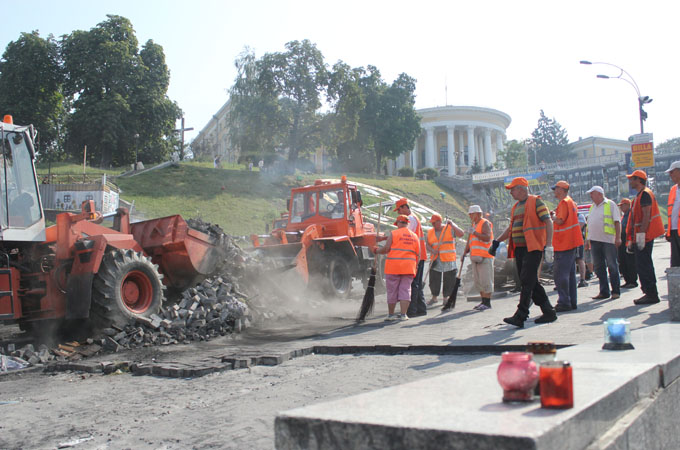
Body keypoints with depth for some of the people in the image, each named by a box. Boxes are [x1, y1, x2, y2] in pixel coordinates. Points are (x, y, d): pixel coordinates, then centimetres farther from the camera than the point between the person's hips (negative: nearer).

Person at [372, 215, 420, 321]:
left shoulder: (393, 234, -1)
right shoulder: (415, 236, 13)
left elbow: (386, 249, -5)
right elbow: (418, 254, 12)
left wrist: (376, 250, 13)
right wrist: (415, 267, 21)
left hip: (394, 267, -3)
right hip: (408, 267, 3)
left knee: (392, 291, 5)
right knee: (405, 290, 5)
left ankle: (391, 314, 13)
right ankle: (403, 314, -1)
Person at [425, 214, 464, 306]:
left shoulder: (449, 229, -2)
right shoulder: (430, 232, 9)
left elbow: (461, 233, -14)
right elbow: (427, 245, 5)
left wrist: (452, 224, -20)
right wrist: (432, 250, -15)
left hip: (448, 259, -3)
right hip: (435, 260, 3)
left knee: (449, 280, 1)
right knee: (434, 279, 1)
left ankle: (446, 298, 16)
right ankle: (434, 298, 17)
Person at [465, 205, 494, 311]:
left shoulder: (485, 223, -5)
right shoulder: (474, 225, 21)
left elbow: (487, 238, -20)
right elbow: (470, 242, 25)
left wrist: (474, 233, -24)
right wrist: (465, 252, 15)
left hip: (484, 257, -8)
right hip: (475, 257, 9)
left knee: (485, 280, -9)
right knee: (478, 281, 8)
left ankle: (487, 303, -7)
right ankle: (483, 301, 13)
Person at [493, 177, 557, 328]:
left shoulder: (535, 202, -5)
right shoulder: (516, 207, 20)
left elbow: (548, 222, -10)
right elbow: (511, 228, 28)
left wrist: (548, 245, -18)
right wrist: (497, 241, 19)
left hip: (533, 248, -9)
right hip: (519, 248, 9)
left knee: (527, 281, -13)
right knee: (531, 283, 9)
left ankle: (520, 317, -17)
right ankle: (548, 312, 18)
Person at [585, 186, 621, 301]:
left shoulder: (610, 204, -2)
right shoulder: (592, 207, 17)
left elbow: (617, 221, -6)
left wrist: (618, 237, -14)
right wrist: (588, 239, 16)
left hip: (608, 240, -6)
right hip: (595, 240, 7)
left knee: (612, 266, -1)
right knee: (599, 267, 6)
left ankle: (616, 291, 5)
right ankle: (604, 291, 12)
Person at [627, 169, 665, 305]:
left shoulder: (645, 194, -13)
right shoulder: (640, 195, 19)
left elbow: (646, 215, -21)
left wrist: (641, 235, -25)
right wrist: (632, 239, 22)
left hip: (644, 236, -11)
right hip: (639, 237, 11)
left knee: (643, 265, -9)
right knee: (644, 265, 14)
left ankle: (651, 295, -7)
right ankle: (650, 293, 20)